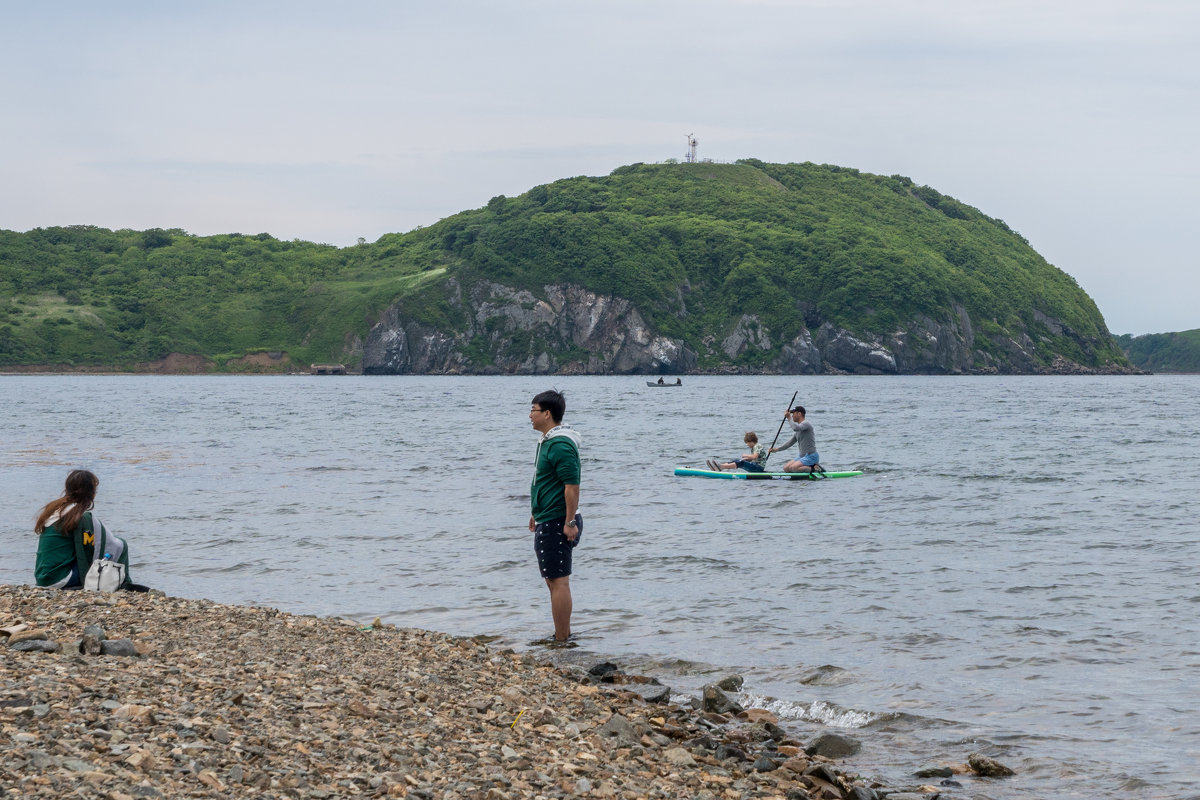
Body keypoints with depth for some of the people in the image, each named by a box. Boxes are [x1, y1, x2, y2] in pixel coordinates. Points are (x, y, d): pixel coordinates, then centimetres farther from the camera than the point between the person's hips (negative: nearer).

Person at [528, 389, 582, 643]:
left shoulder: (560, 445, -19)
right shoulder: (547, 441, 14)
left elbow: (572, 485, -24)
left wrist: (570, 522, -24)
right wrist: (537, 514, 28)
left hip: (557, 523, -11)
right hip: (548, 522, 11)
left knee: (559, 582, -7)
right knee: (554, 581, 17)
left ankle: (562, 641, -3)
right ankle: (563, 635, 25)